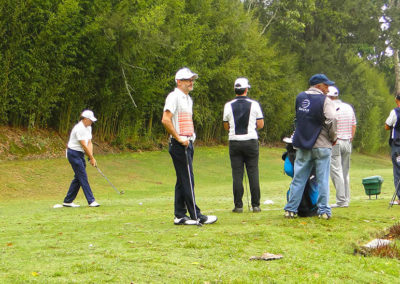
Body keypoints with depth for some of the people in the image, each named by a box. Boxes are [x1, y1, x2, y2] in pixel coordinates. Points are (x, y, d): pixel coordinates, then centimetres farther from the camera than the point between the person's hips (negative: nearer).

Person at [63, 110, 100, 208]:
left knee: (78, 177, 9)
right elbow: (84, 145, -20)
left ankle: (68, 201, 13)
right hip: (74, 154, -10)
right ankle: (91, 201, -10)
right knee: (83, 177, -9)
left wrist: (91, 157, -5)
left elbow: (89, 143, 7)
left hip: (80, 154, 10)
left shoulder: (88, 127, 9)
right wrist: (91, 158, -15)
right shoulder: (79, 128, -20)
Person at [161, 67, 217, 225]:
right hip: (179, 145, -10)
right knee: (187, 180, -8)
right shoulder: (174, 97, -11)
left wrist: (191, 136, 14)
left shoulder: (188, 99, 19)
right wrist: (179, 138, -19)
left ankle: (180, 216, 14)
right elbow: (166, 120, -20)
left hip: (187, 143, 10)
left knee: (182, 181, 10)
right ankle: (196, 216, -7)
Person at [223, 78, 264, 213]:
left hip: (235, 141, 1)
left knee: (237, 174, 2)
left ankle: (238, 205, 0)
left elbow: (226, 126, 6)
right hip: (251, 141, -1)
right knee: (253, 173, 3)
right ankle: (255, 205, 3)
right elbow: (260, 124, -1)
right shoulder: (254, 104, -3)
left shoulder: (228, 105, 0)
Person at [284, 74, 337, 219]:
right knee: (323, 180, 1)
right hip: (321, 145, -4)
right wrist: (333, 139, -3)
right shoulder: (325, 101, -8)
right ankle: (324, 211, 1)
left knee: (298, 178, 7)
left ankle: (291, 209, 7)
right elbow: (331, 121, -17)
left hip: (302, 145, 4)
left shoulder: (300, 97, 9)